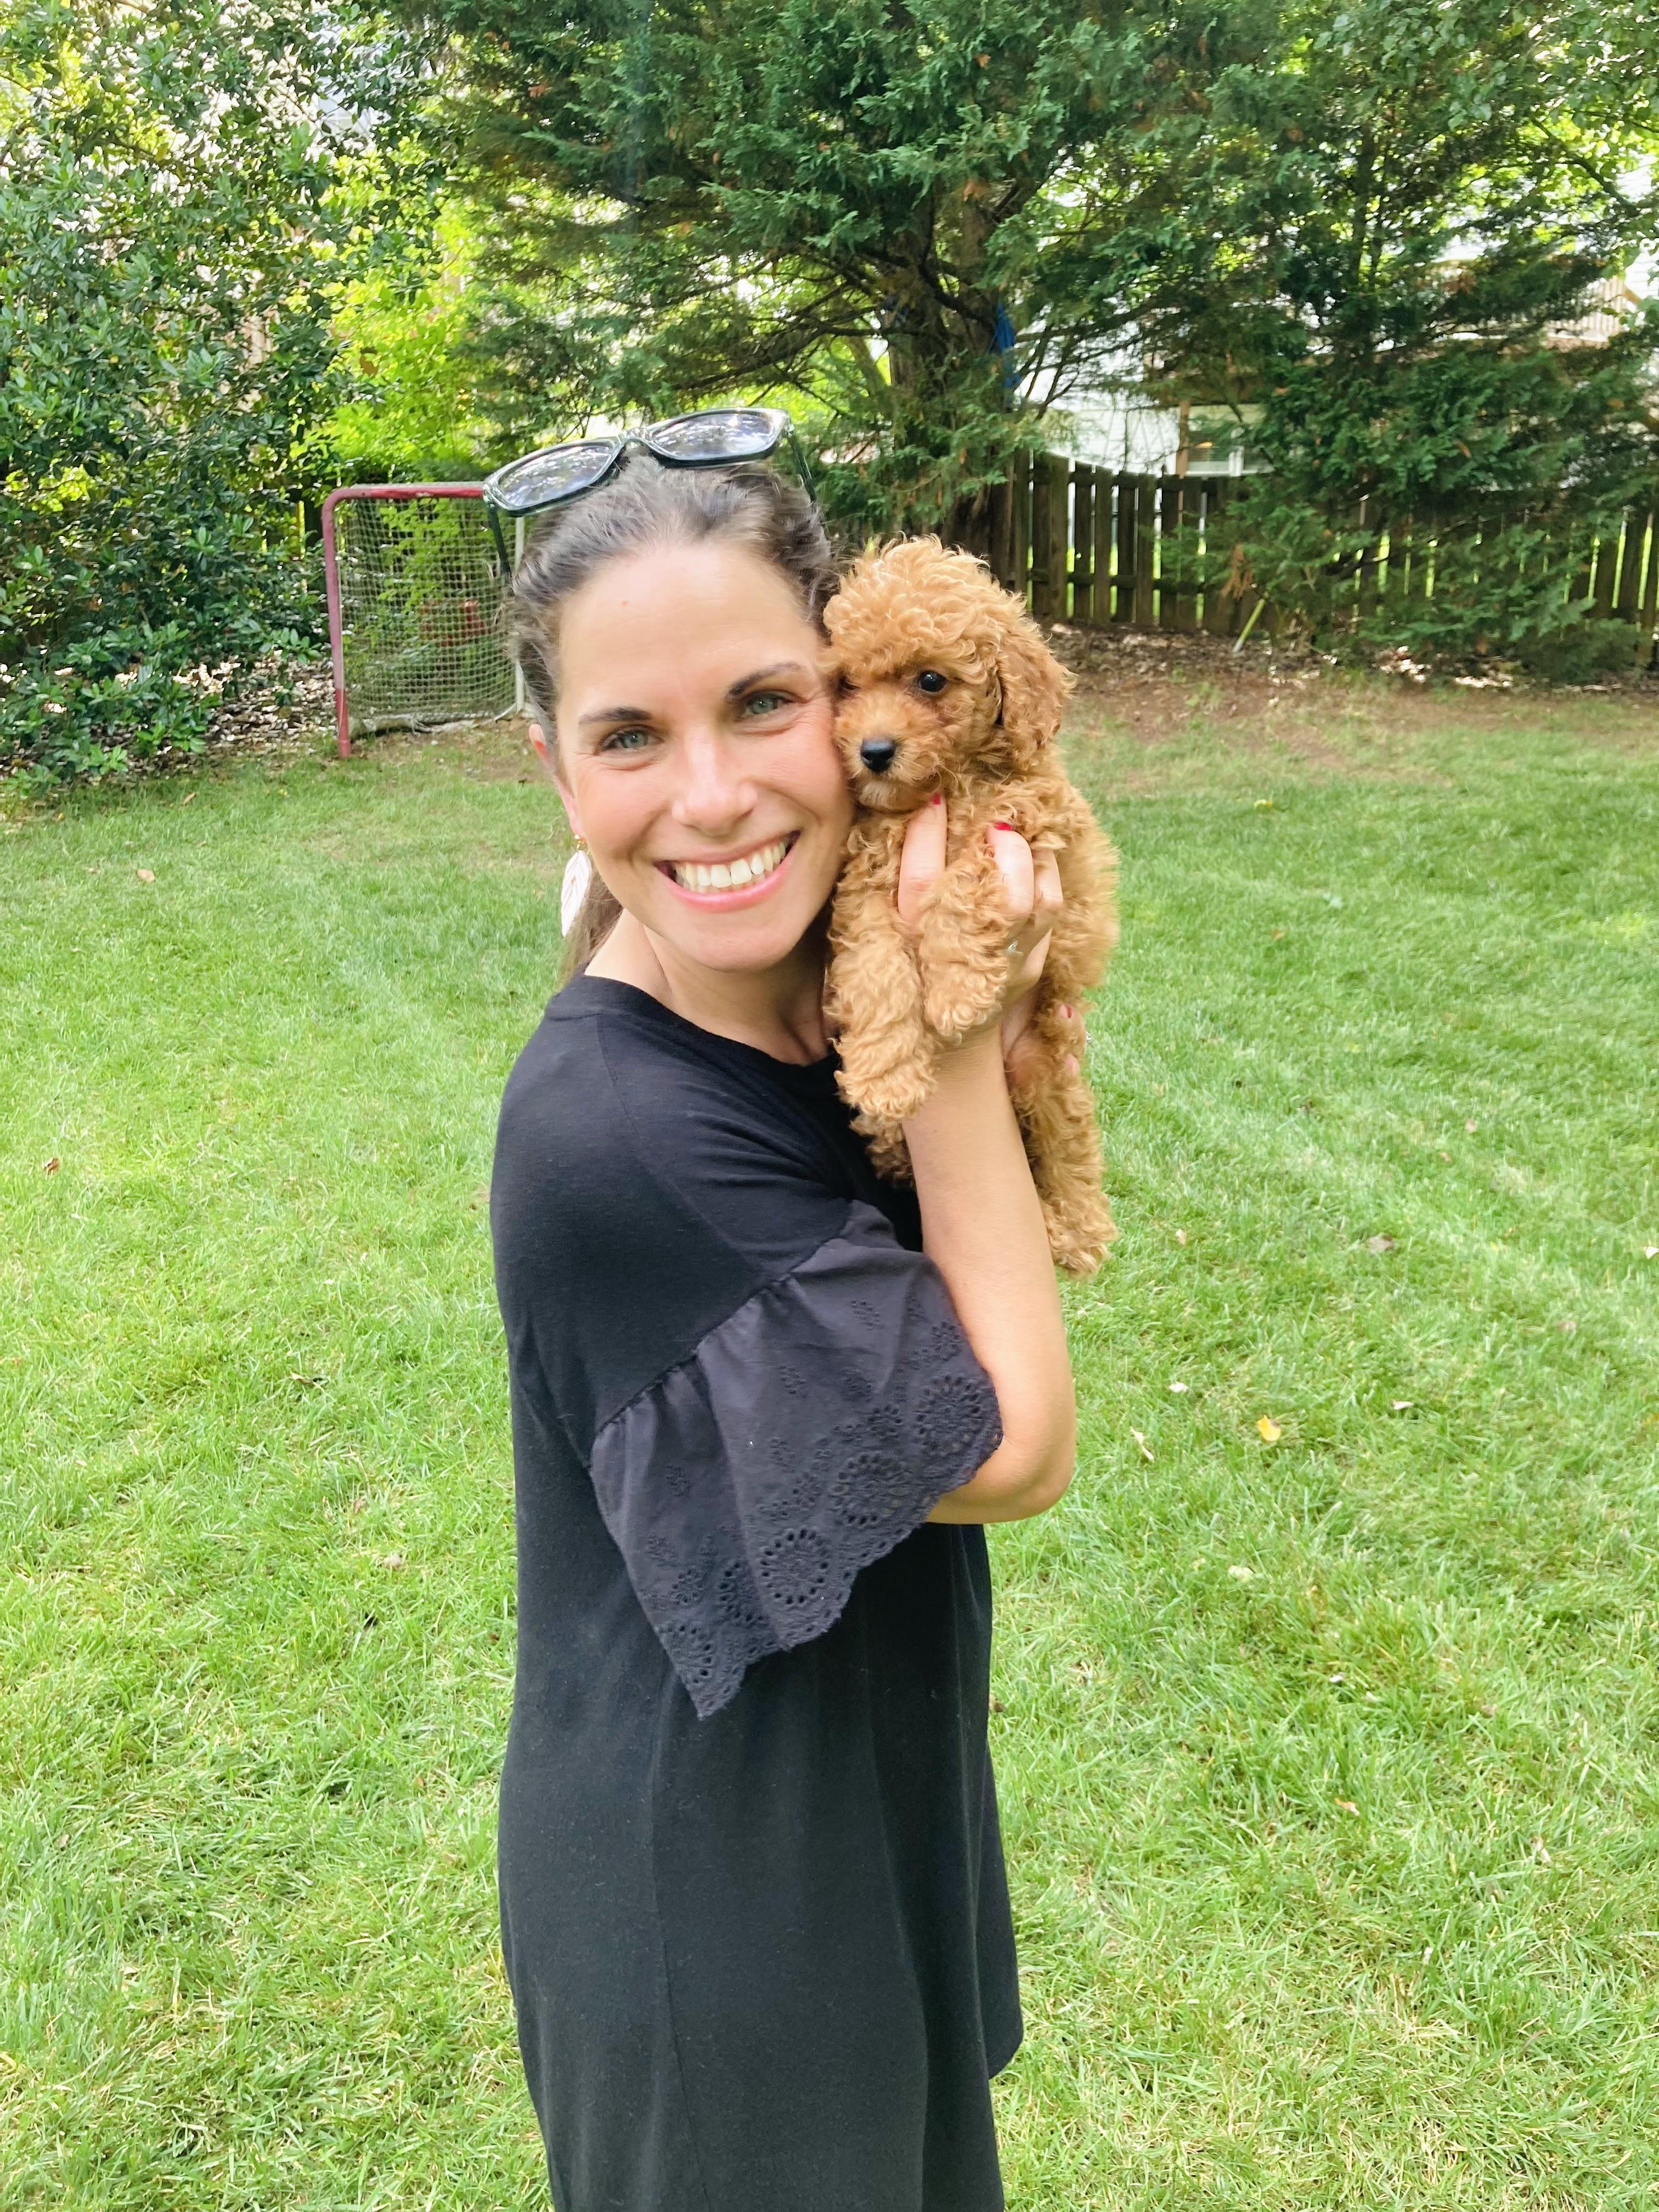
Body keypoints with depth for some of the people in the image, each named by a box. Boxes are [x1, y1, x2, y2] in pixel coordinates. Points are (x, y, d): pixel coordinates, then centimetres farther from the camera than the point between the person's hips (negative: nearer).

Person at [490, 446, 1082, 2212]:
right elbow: (1016, 1451, -24)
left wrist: (970, 1017, -16)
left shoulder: (810, 996, -9)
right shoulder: (612, 1138, -33)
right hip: (718, 1883, -7)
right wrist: (958, 1046, -24)